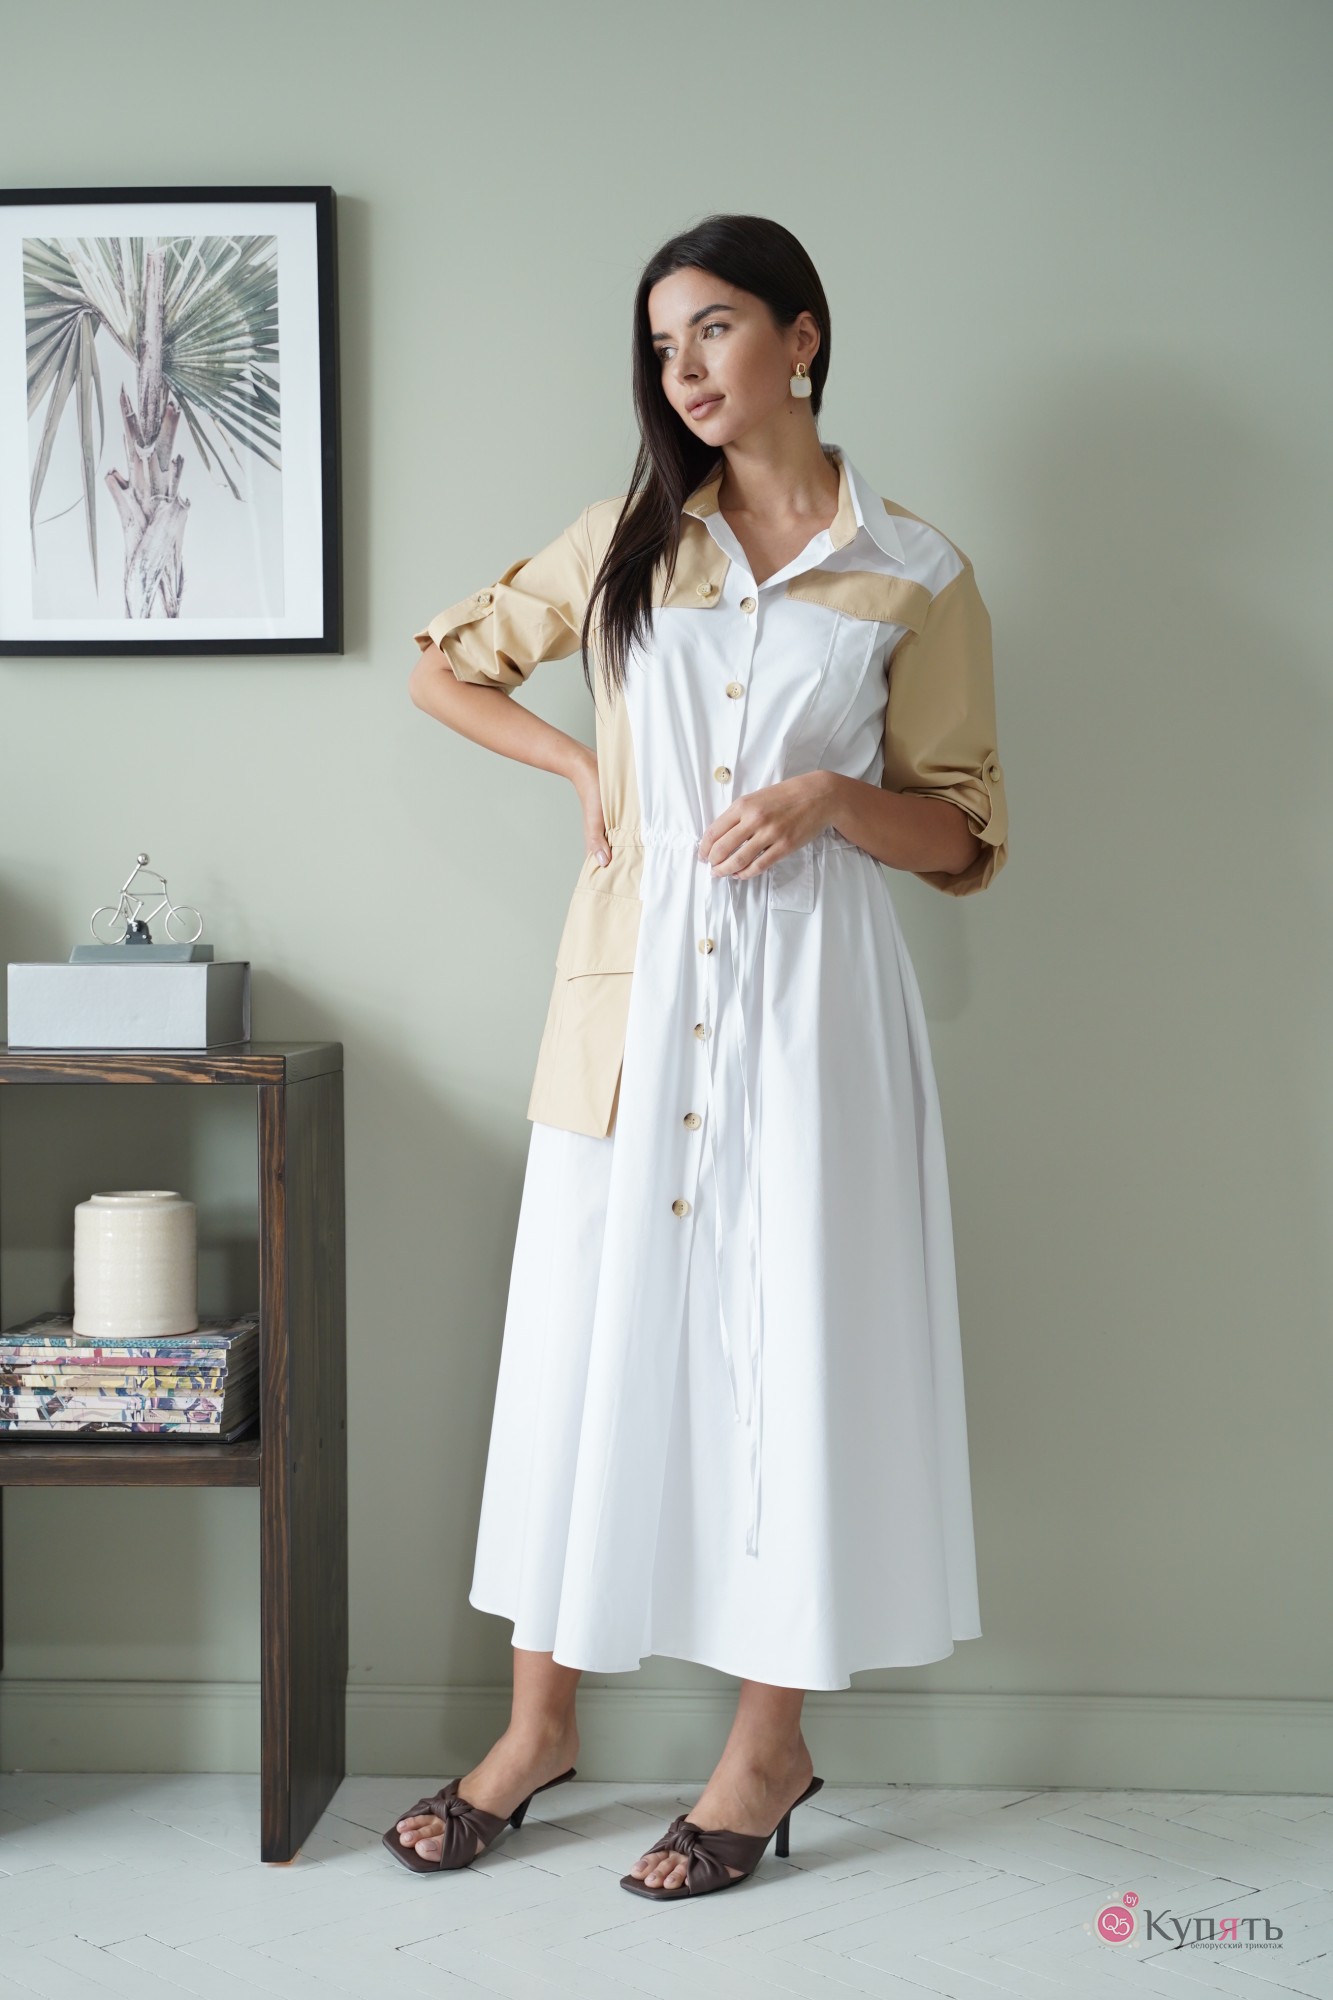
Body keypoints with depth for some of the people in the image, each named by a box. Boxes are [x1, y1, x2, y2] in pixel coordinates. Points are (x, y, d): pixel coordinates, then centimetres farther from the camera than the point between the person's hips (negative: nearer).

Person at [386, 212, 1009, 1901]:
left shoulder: (915, 576, 2)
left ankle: (770, 1747, 18)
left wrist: (829, 800, -16)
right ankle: (540, 1724, 21)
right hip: (633, 983, 3)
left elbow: (963, 837, 3)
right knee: (585, 1335, 6)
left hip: (810, 994, -2)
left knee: (789, 1347, 2)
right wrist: (582, 763, 5)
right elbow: (443, 667, 20)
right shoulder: (628, 541, 9)